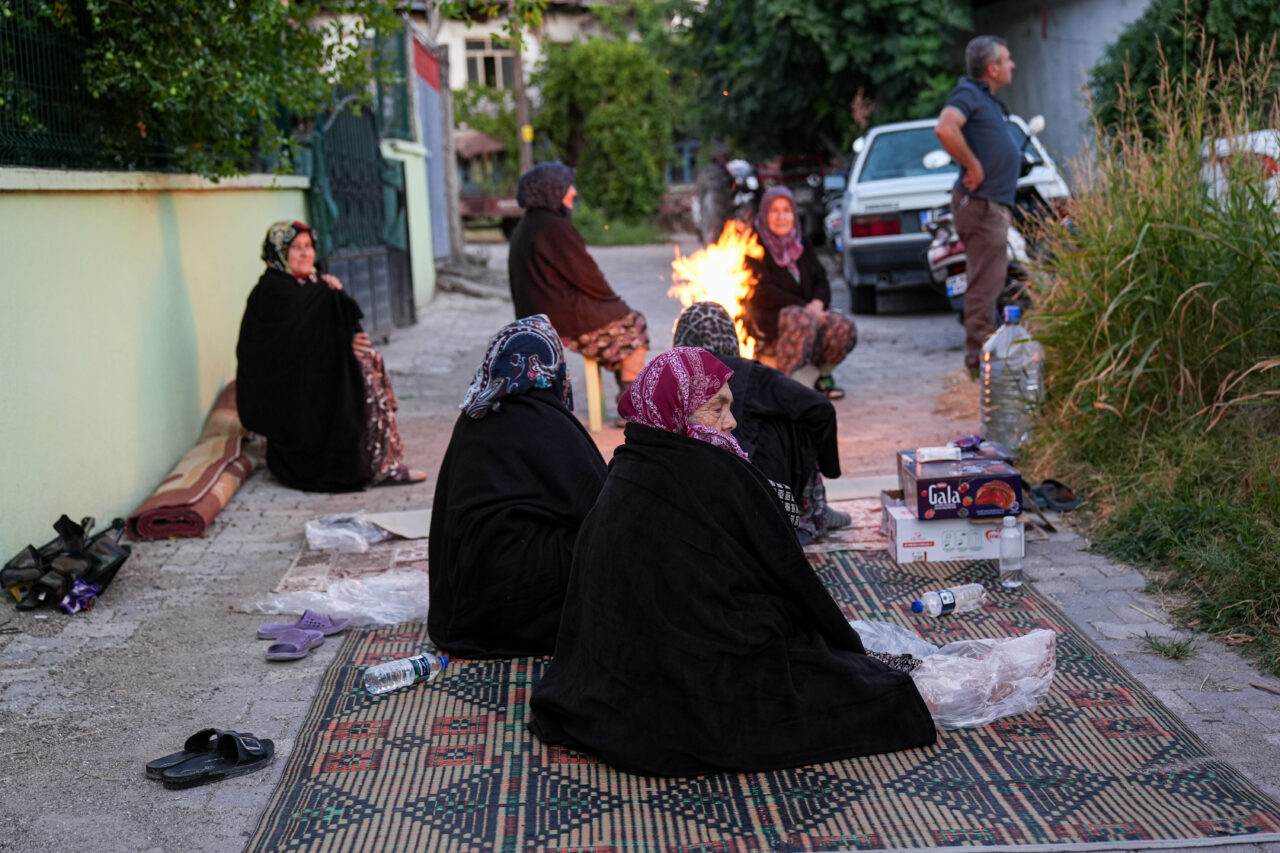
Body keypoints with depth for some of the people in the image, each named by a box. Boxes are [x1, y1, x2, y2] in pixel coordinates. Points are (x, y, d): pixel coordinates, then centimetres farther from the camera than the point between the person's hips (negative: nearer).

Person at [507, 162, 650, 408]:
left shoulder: (523, 229, 13)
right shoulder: (554, 227, -19)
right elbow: (586, 274, -17)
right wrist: (613, 300, 0)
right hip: (566, 321, -10)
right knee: (634, 324, 7)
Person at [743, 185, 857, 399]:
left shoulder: (800, 242, 14)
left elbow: (821, 280, 12)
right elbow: (762, 293, -13)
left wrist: (817, 304, -13)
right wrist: (806, 307, -19)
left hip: (808, 312, 6)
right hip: (767, 321, -6)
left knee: (845, 325, -22)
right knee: (802, 318, -38)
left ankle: (823, 374, 3)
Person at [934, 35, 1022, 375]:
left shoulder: (988, 100, 20)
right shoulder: (968, 93, -10)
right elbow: (945, 128, -30)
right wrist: (973, 166, -23)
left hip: (995, 203, 11)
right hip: (981, 203, -11)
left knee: (990, 282, 15)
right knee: (986, 283, -10)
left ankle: (983, 354, 23)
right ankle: (979, 357, -7)